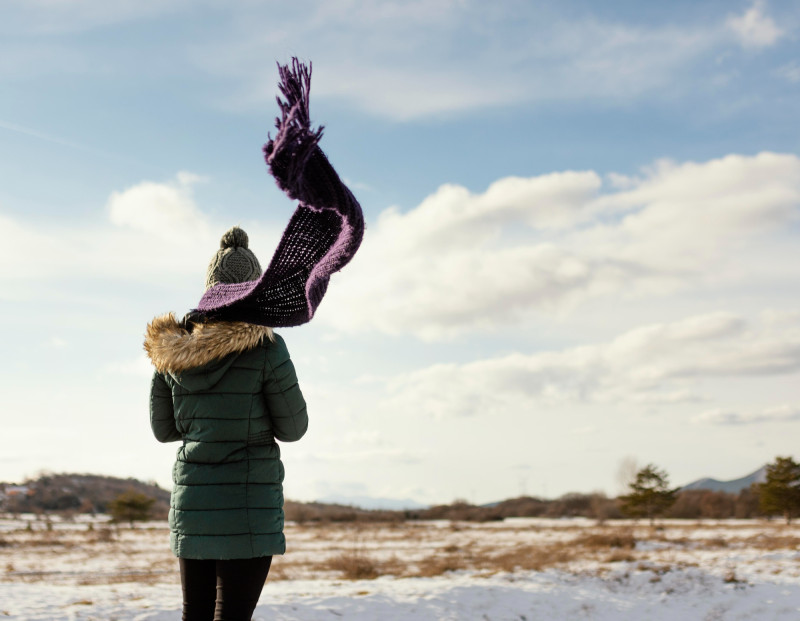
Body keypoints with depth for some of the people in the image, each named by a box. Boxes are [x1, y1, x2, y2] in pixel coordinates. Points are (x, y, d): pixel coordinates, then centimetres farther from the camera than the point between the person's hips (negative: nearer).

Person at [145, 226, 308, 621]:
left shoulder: (170, 348, 2)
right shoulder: (265, 348, -12)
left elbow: (163, 429, 10)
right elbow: (293, 428, -3)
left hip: (190, 498, 5)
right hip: (249, 502, -5)